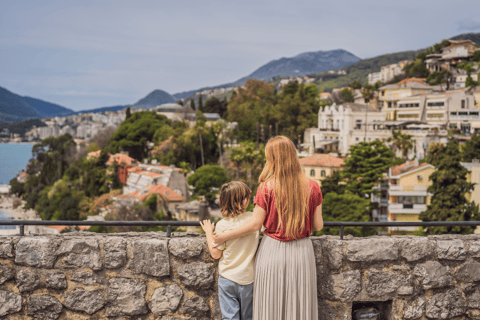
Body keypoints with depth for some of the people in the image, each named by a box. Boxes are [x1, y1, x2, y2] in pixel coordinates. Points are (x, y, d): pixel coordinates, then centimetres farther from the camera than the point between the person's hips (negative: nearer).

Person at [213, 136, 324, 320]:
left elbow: (255, 225, -8)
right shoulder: (312, 187, -3)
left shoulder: (267, 187, -11)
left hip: (273, 252, -2)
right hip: (302, 252, 2)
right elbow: (318, 226, 1)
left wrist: (224, 236, 3)